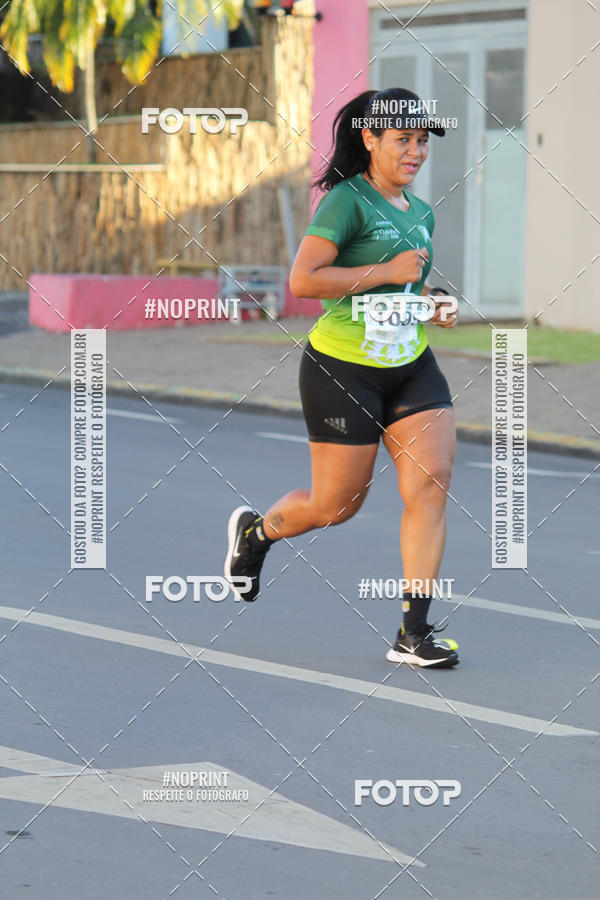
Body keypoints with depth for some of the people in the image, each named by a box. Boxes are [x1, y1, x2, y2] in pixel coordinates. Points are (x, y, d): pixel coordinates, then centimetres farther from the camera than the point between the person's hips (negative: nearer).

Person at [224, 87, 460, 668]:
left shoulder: (420, 214, 12)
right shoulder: (347, 200, -13)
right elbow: (302, 279, -23)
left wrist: (433, 305, 7)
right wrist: (388, 271, -22)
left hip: (411, 367, 7)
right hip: (342, 368, -6)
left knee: (432, 484, -10)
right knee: (337, 505, 3)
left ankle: (413, 633, -6)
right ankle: (255, 530, 36)